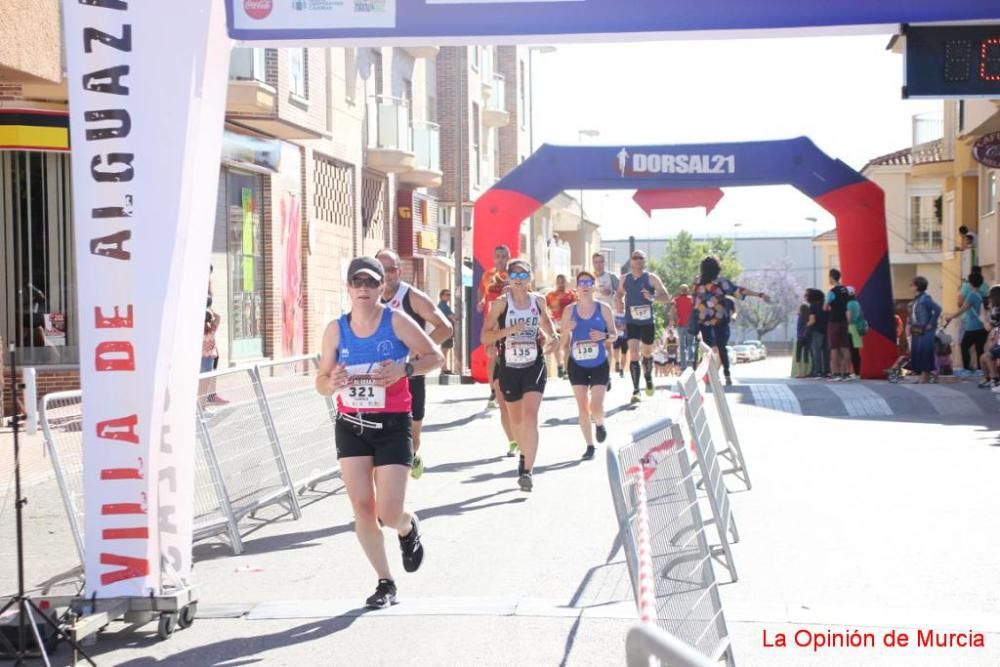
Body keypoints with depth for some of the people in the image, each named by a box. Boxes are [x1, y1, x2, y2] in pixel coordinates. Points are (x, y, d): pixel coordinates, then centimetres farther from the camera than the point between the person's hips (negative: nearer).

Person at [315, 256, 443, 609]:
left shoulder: (396, 321, -8)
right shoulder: (336, 329, 2)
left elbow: (435, 356, -2)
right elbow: (321, 381, 8)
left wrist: (404, 369, -19)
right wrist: (332, 383, -16)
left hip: (392, 425, -3)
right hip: (350, 426, 3)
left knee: (389, 514, -7)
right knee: (362, 507, 0)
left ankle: (409, 527, 31)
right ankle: (385, 582, 17)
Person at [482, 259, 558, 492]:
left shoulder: (538, 300, 2)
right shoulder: (501, 303, -6)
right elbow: (485, 337, -9)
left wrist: (552, 337, 7)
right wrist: (509, 329, -23)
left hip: (534, 366, 0)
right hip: (509, 367, 0)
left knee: (530, 416, -16)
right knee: (516, 419, 15)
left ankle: (527, 470, -16)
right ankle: (526, 455, 42)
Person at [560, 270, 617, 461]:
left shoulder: (603, 309, -3)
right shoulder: (570, 310, 1)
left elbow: (614, 334, 3)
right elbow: (564, 339, 8)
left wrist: (604, 336, -18)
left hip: (599, 364, -1)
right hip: (577, 365, 2)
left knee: (596, 407, -9)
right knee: (583, 408, 3)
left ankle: (599, 424, 27)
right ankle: (589, 446, 16)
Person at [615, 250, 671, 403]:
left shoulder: (651, 278, -3)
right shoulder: (625, 279, 6)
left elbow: (666, 298, -7)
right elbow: (619, 293, 23)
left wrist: (653, 297, -26)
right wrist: (620, 302, 0)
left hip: (648, 322, 0)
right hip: (631, 322, 0)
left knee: (647, 353, 16)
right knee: (633, 354, -14)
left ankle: (648, 378, 45)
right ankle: (635, 390, -14)